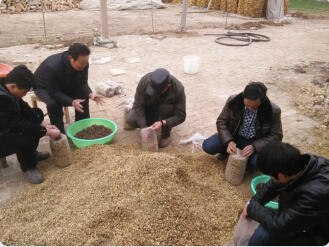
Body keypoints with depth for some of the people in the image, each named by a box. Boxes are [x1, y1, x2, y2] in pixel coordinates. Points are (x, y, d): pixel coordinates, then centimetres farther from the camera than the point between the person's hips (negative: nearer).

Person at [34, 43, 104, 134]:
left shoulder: (83, 64, -24)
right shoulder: (52, 67, -41)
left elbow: (82, 82, -12)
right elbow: (53, 92, -35)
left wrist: (90, 94, -33)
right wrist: (71, 102, -49)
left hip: (65, 86, 5)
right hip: (44, 88, -5)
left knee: (84, 95, -17)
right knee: (54, 103, -34)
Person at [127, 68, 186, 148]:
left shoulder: (178, 89, -33)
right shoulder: (145, 81, -30)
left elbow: (181, 116, -28)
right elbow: (138, 105, -25)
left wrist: (163, 123, -41)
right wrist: (143, 127, -32)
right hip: (149, 108, 2)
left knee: (166, 108, -36)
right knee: (131, 120, -22)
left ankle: (165, 135, -10)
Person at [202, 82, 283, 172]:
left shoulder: (274, 111, -20)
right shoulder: (233, 101, -17)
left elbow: (276, 135, -11)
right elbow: (221, 122, -6)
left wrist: (254, 147, -26)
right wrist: (228, 141, -22)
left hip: (255, 143, -1)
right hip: (232, 137, 2)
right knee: (207, 146, -21)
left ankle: (249, 160, 5)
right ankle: (228, 150, 12)